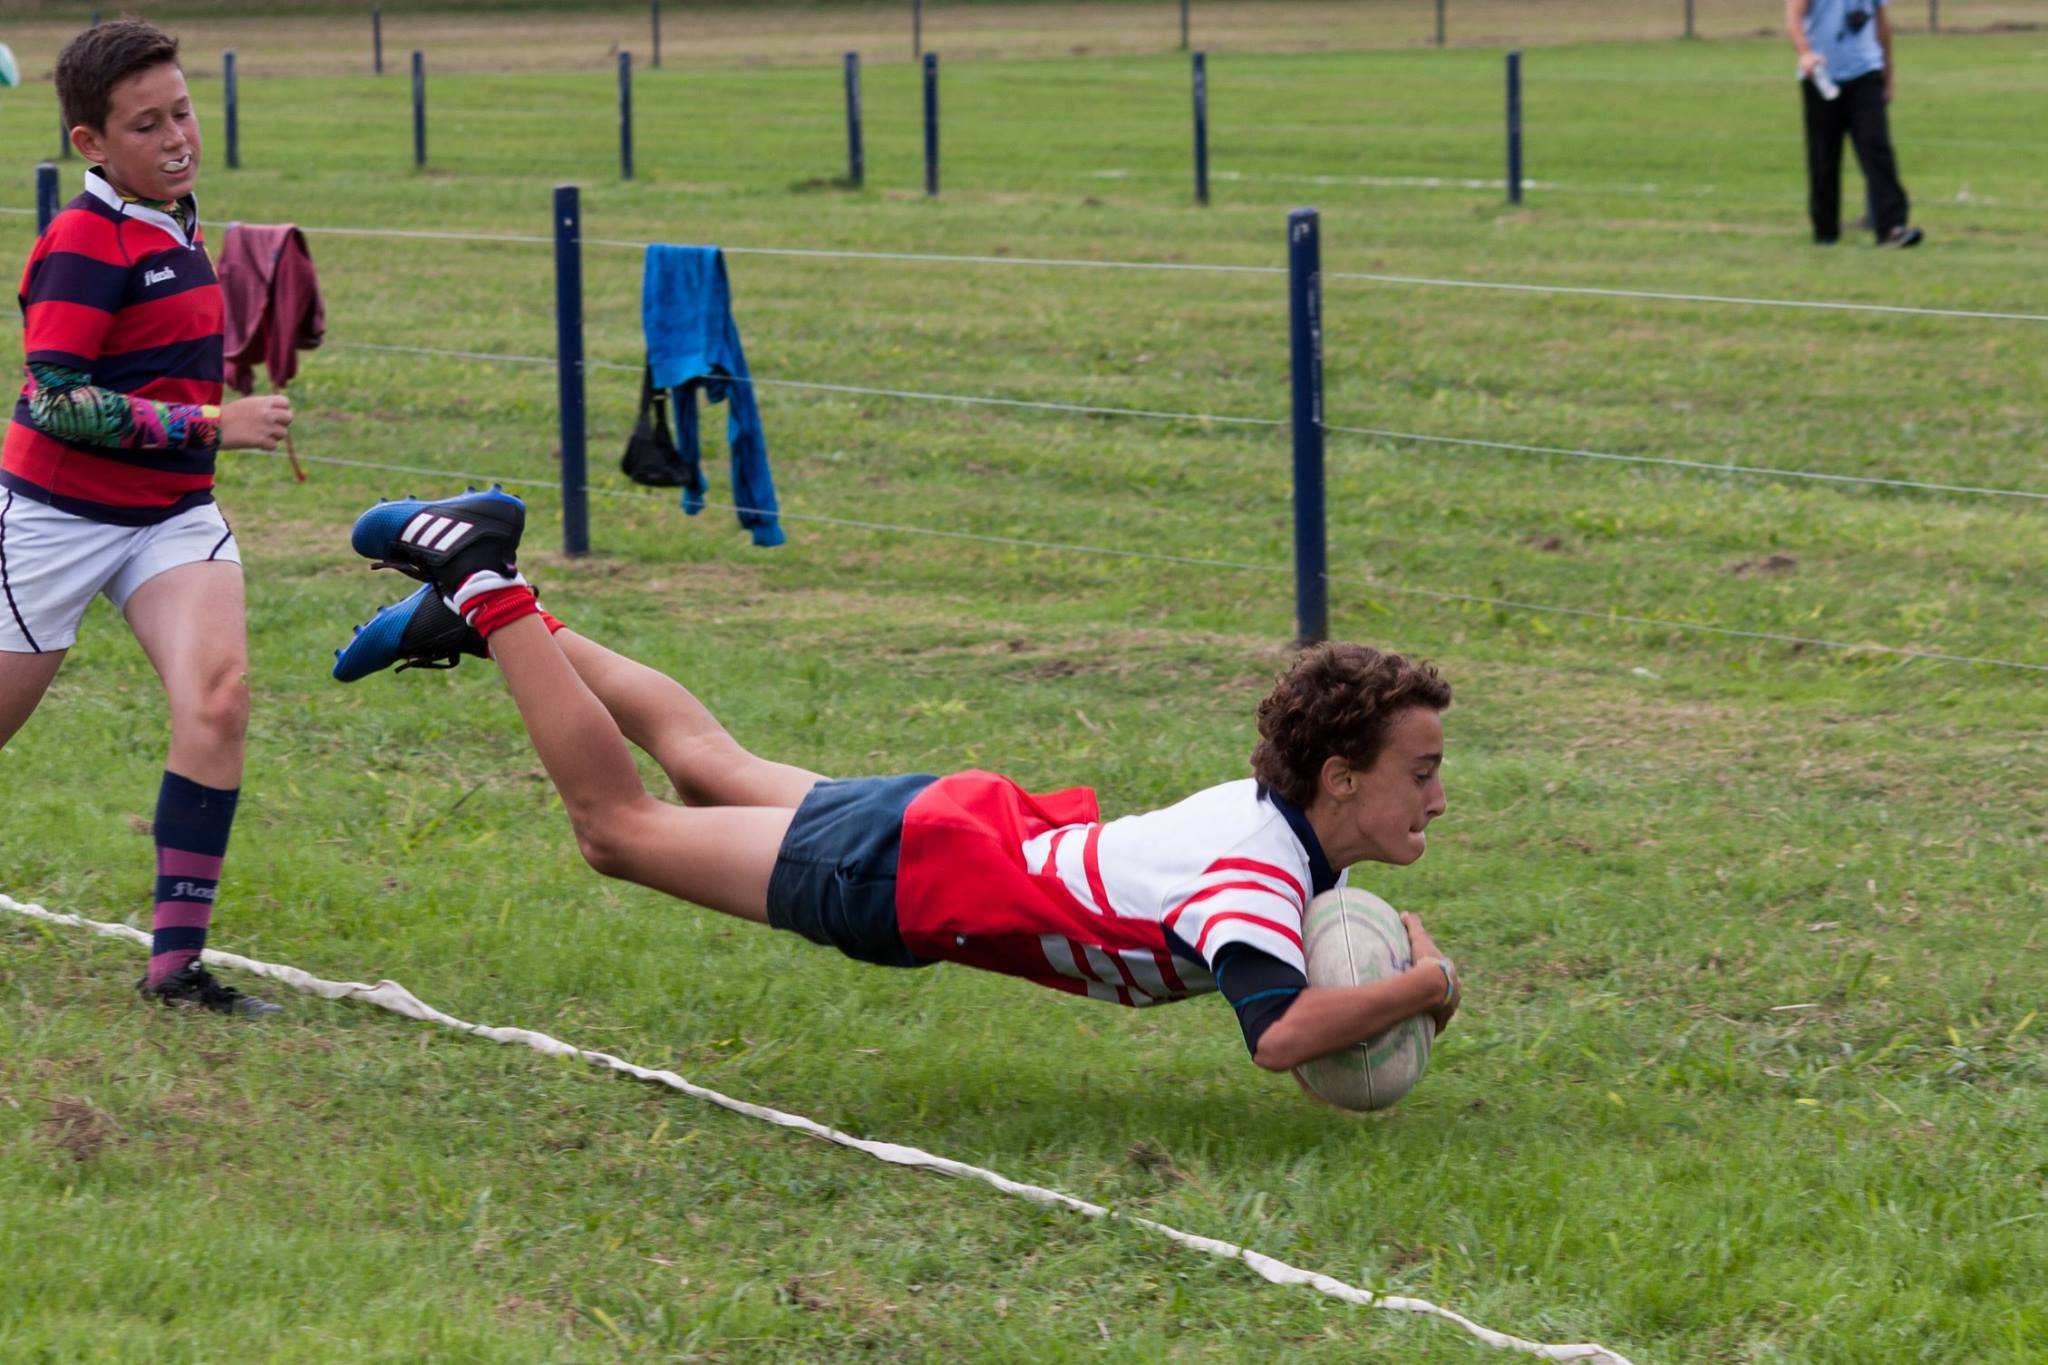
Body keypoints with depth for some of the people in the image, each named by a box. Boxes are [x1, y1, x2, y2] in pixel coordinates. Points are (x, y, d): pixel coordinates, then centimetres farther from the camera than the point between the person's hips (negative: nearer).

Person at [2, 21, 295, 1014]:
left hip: (173, 517, 6)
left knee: (218, 696, -17)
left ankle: (177, 959, -16)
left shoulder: (176, 224, 8)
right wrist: (211, 424, -22)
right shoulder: (86, 244, -18)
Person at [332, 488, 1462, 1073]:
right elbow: (1279, 1031, -48)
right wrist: (1419, 988, -33)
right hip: (907, 884, -8)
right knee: (619, 824, 7)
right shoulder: (1255, 866, -32)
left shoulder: (1272, 812, -5)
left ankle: (485, 602, 38)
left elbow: (1311, 901, 19)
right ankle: (488, 592, 15)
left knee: (710, 761, 29)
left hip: (967, 822, 8)